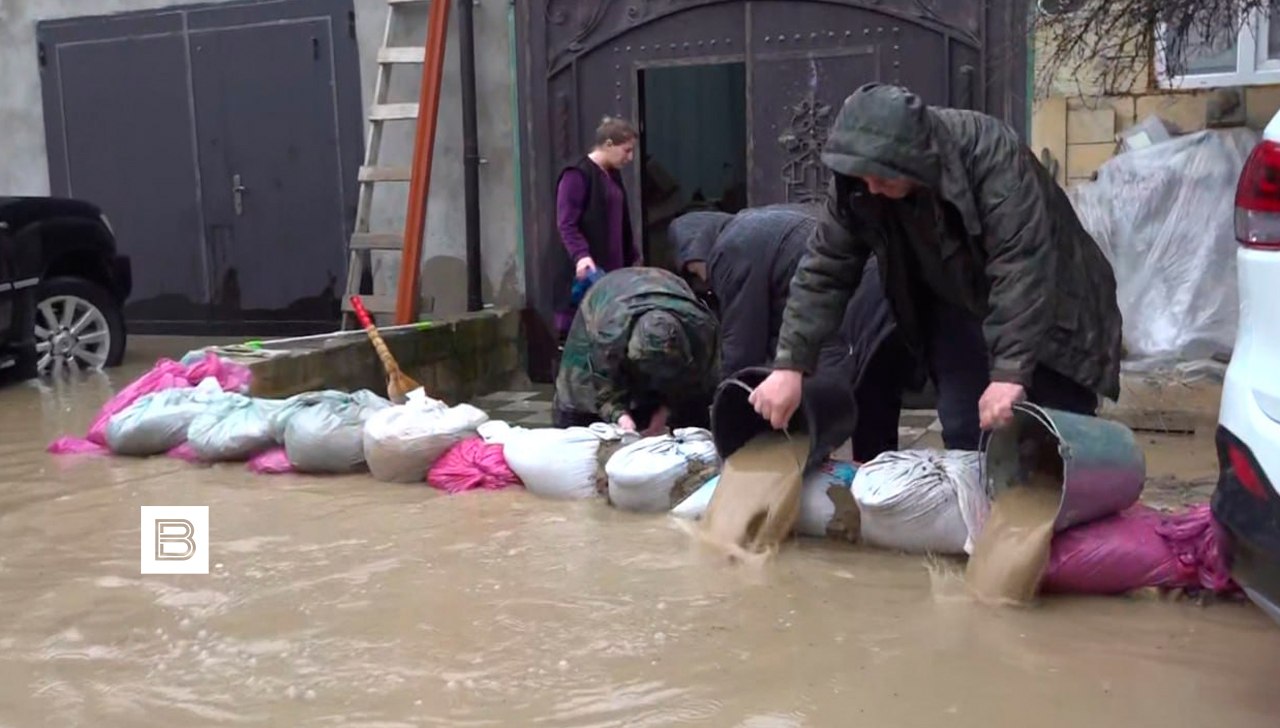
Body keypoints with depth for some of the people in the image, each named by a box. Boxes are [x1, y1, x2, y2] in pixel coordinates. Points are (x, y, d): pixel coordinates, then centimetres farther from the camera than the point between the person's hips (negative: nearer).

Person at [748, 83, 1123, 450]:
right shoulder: (856, 183, -21)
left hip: (1046, 307, -3)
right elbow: (825, 268, -18)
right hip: (962, 308, 4)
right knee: (963, 435, 0)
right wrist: (790, 364, -26)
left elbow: (1023, 267, -39)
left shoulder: (990, 154, -35)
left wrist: (1009, 372, -46)